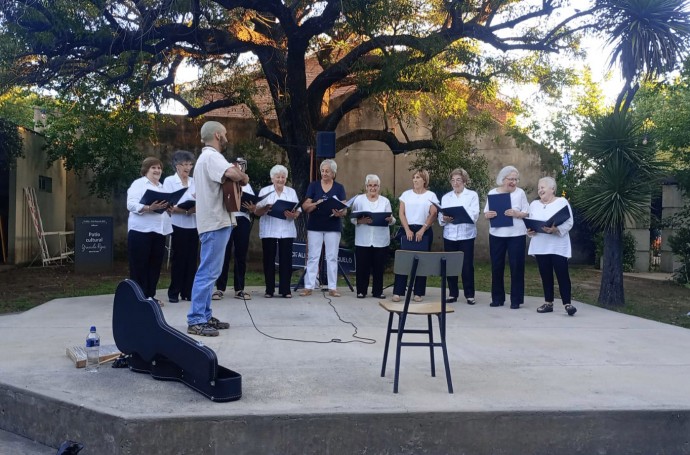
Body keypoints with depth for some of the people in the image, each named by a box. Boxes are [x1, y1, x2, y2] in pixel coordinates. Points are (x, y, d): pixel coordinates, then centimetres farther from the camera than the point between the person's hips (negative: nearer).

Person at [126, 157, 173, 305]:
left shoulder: (161, 187, 22)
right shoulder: (138, 183, -1)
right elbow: (131, 204, -13)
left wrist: (169, 208, 2)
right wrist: (149, 208, -28)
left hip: (159, 230, 7)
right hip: (141, 230, -7)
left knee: (155, 265, 8)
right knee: (139, 266, -3)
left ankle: (150, 295, 16)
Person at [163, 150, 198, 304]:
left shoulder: (195, 181, 11)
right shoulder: (169, 181, 0)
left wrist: (197, 207, -14)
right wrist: (186, 210, -23)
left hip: (193, 225, 4)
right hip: (178, 226, -4)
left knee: (191, 259, 5)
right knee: (178, 259, -1)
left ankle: (188, 292, 13)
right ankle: (174, 293, 8)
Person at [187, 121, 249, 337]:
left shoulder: (206, 157, 21)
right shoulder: (211, 156, -13)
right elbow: (232, 173, -31)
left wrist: (238, 178, 8)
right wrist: (244, 177, -10)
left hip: (214, 222, 11)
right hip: (216, 223, -11)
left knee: (210, 272, 13)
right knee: (208, 272, -9)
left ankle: (205, 316, 19)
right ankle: (195, 321, -7)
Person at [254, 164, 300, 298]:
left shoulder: (292, 192, 13)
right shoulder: (264, 191, 8)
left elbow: (298, 212, 6)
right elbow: (257, 212, 0)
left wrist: (292, 214, -17)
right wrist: (266, 208, -20)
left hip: (287, 231, 1)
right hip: (268, 231, -1)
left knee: (286, 260, -1)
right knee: (269, 260, 1)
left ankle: (285, 290, 4)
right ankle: (269, 290, 8)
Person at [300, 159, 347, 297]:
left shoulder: (339, 188, 5)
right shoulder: (313, 185, 4)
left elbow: (344, 208, -1)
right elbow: (305, 206, -3)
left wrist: (340, 213, -23)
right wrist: (316, 204, -22)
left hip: (333, 227, 0)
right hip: (315, 227, 0)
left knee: (332, 257, 3)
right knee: (312, 257, 1)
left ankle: (332, 288, 8)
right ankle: (308, 286, 5)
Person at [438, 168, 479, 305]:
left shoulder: (472, 195, 3)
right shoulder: (446, 197, 12)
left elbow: (474, 215, -10)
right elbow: (440, 217, 5)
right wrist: (444, 219, -19)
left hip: (466, 235, -3)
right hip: (449, 235, 3)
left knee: (467, 266, -2)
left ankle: (469, 295, 8)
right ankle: (453, 294, 15)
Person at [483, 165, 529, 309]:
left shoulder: (520, 193, 0)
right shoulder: (492, 193, 4)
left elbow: (527, 213, 0)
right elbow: (486, 213, 6)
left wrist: (516, 214, -20)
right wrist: (488, 215, -16)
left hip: (516, 235, -2)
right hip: (496, 234, 2)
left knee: (516, 266, 0)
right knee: (497, 266, 6)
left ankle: (516, 299, 9)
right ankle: (497, 298, 18)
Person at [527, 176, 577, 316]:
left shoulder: (562, 202, -2)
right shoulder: (534, 204, 13)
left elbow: (569, 223, -8)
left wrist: (555, 229, -24)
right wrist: (529, 231, -7)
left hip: (558, 246, -4)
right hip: (540, 247, 5)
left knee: (562, 274, -6)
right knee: (545, 275, 8)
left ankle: (567, 304, -3)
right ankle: (548, 303, 14)